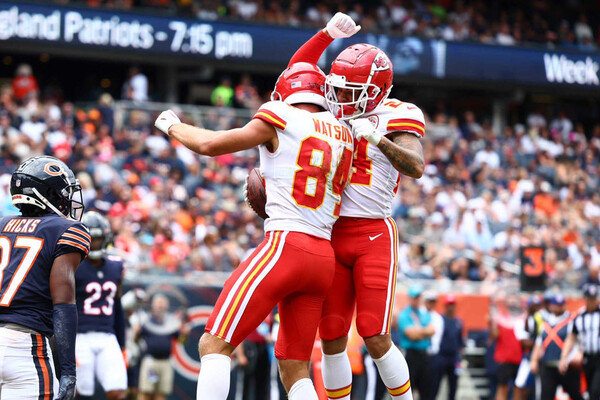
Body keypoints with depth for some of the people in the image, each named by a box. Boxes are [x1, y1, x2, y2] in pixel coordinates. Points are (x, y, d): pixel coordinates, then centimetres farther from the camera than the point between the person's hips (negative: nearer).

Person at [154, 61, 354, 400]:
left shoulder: (280, 120, 0)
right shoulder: (342, 133, 16)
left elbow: (208, 145, 6)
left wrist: (172, 125, 23)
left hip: (286, 245, -7)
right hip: (325, 257, 7)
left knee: (215, 344, -7)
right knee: (294, 369, 11)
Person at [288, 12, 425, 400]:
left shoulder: (395, 117, -5)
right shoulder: (338, 111, 11)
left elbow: (416, 167, -20)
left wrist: (376, 138, -31)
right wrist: (327, 35, 1)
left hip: (374, 236, -5)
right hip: (333, 235, 5)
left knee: (376, 339, -10)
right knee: (332, 339, 4)